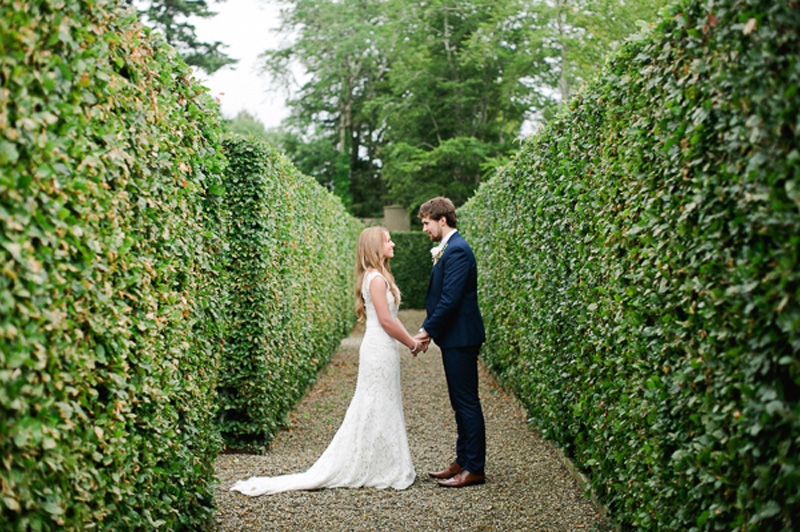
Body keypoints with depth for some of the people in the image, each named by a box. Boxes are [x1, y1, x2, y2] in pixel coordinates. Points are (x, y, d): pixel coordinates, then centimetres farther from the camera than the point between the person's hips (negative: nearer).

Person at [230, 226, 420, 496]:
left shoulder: (379, 276, 15)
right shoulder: (376, 278, -16)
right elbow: (385, 320, -19)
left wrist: (411, 338, 7)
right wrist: (412, 343, -9)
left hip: (381, 349, 10)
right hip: (380, 350, -10)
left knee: (381, 410, 13)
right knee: (377, 411, -3)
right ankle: (379, 471, 5)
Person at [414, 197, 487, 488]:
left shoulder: (457, 251, -17)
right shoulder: (448, 249, 15)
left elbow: (450, 300, -22)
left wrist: (428, 330, -13)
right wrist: (428, 330, 7)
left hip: (461, 338, -10)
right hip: (454, 338, 10)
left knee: (467, 402, -4)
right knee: (460, 403, 15)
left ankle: (474, 468, 3)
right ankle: (463, 461, 24)